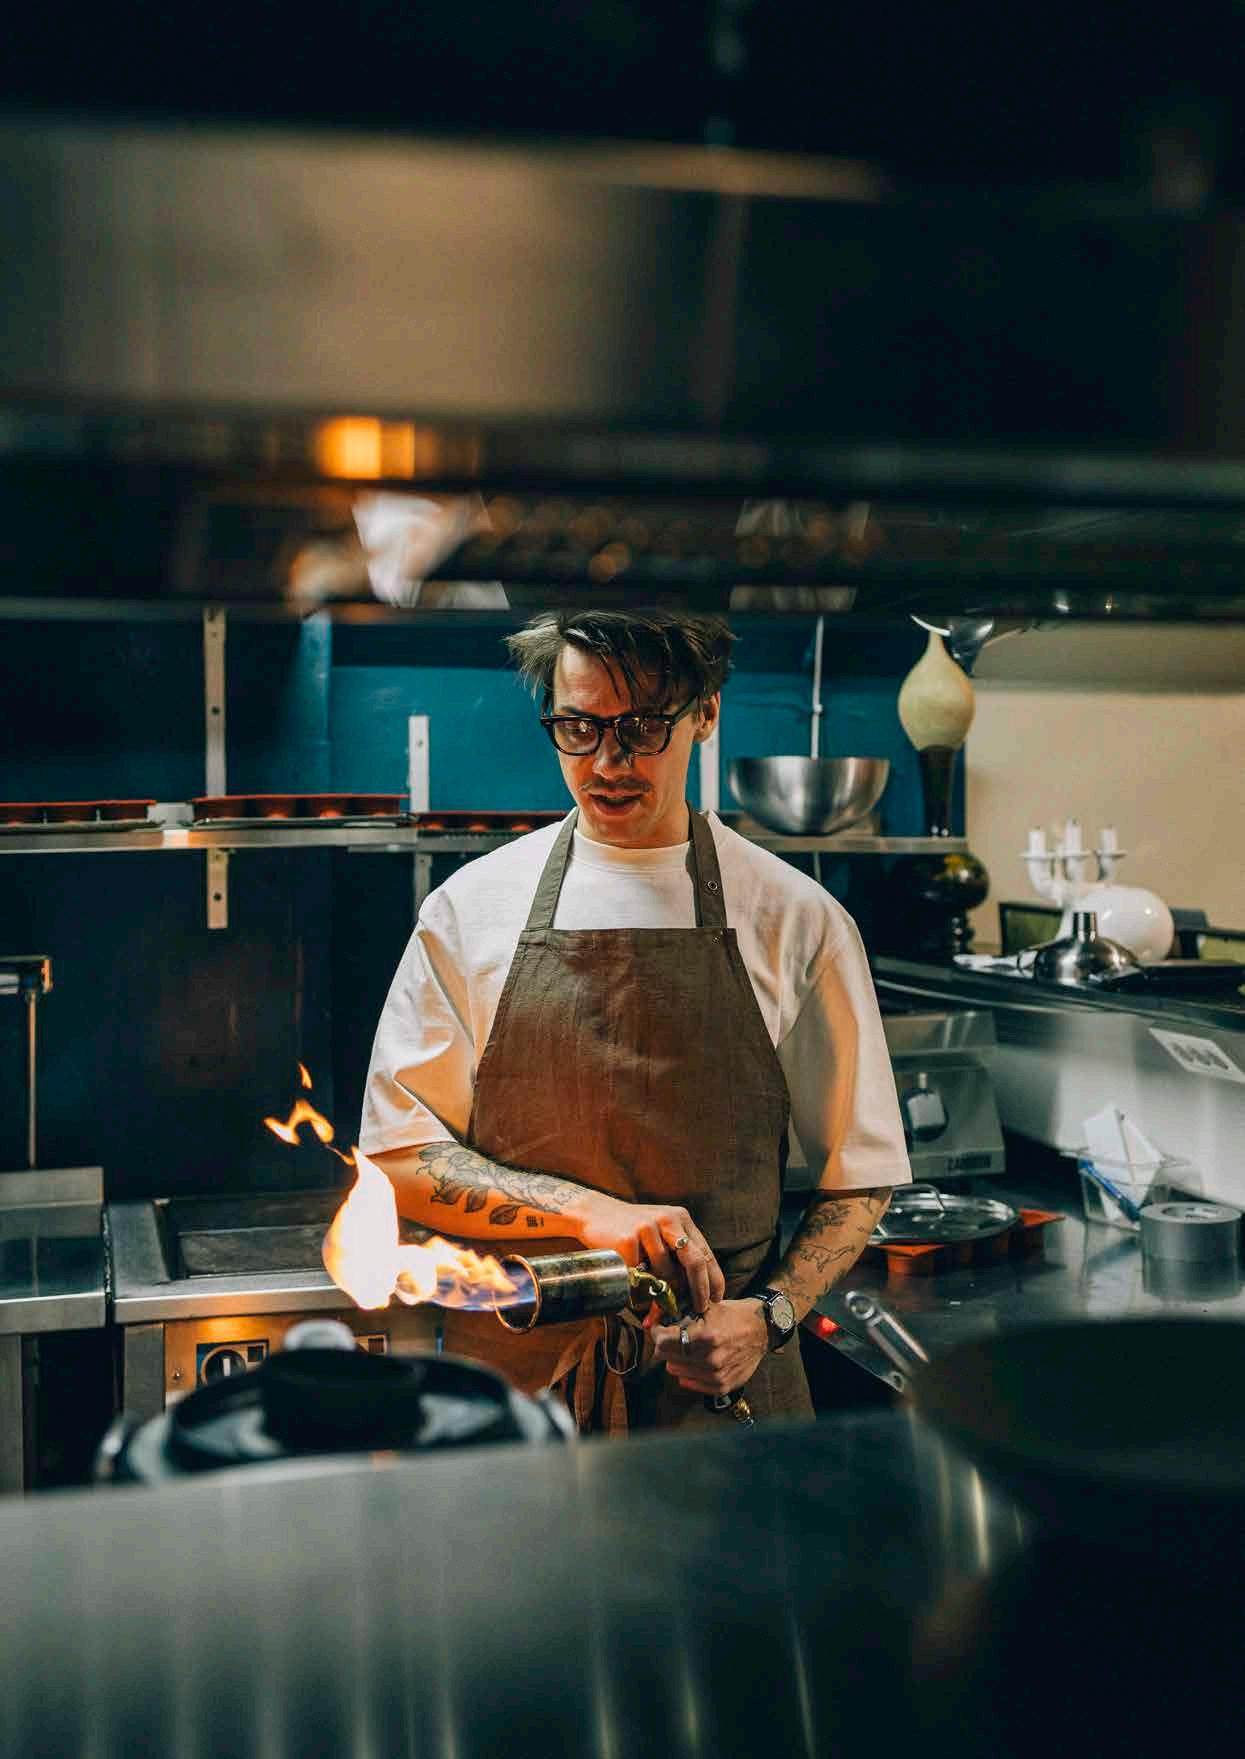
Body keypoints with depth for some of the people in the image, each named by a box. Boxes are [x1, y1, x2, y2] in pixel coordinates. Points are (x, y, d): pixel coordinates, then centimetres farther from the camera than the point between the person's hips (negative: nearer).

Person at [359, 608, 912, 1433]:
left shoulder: (797, 919, -2)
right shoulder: (470, 908, 0)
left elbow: (859, 1177, 5)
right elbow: (400, 1158, -1)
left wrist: (769, 1316, -11)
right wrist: (586, 1210, -14)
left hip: (722, 1377, 0)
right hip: (515, 1372, 1)